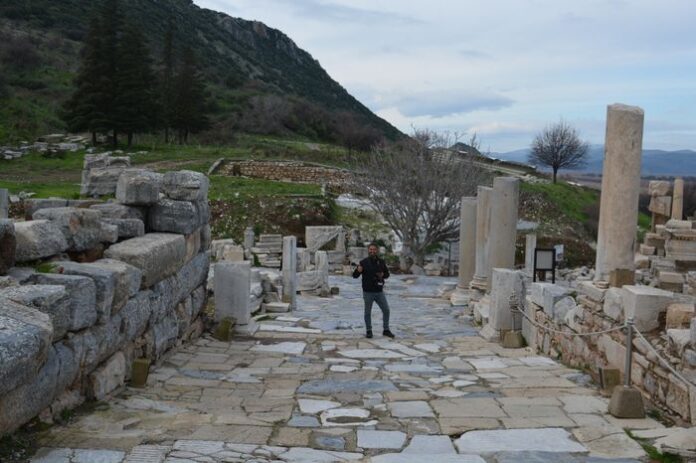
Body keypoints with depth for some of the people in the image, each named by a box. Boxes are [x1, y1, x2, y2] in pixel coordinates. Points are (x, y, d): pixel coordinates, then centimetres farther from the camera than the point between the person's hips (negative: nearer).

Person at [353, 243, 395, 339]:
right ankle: (369, 331, 18)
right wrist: (358, 271, -29)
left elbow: (387, 274, 15)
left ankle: (386, 330, 18)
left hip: (379, 291, 3)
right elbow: (354, 275, -7)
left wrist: (383, 275, -8)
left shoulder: (381, 262, 4)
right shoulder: (363, 262, -6)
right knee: (368, 312, 5)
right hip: (368, 292, -3)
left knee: (386, 310, 4)